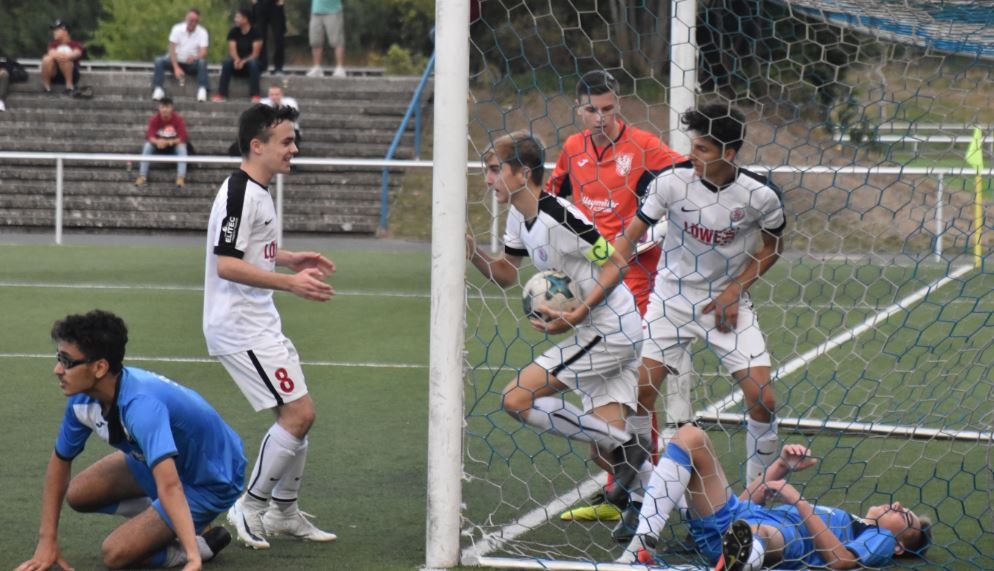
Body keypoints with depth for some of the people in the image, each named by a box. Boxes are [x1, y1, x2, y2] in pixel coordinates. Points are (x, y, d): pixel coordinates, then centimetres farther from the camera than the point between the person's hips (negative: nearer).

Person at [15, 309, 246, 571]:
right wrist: (47, 540, 1)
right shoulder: (83, 399, -14)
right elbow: (60, 460, 3)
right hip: (171, 461, 8)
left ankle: (203, 542, 1)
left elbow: (169, 486, -51)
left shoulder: (141, 405, -40)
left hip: (211, 481, -8)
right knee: (78, 494, 8)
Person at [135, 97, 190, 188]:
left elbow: (182, 138, -26)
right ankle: (142, 176, -27)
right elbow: (149, 136, -24)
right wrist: (157, 142, -47)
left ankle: (181, 177, -37)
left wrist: (168, 142, -42)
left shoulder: (178, 119, -20)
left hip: (174, 145, -1)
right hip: (158, 145, 1)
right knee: (147, 146, -27)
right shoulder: (154, 119, -15)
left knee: (182, 147, -33)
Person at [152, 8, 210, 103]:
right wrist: (176, 68, -25)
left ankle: (202, 90, -39)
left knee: (202, 62, -34)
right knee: (159, 60, -26)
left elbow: (203, 52, -17)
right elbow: (172, 50, -11)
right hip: (177, 61, 1)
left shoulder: (202, 32, -7)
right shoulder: (177, 29, -7)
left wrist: (194, 58, -42)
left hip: (192, 64, -1)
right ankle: (158, 90, -31)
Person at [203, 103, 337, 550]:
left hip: (260, 324, 10)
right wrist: (290, 282, -27)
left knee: (297, 414, 14)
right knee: (298, 413, -12)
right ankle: (250, 507, -2)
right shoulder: (239, 193, -18)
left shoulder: (257, 192, 14)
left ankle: (284, 511, 25)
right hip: (240, 326, -10)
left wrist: (290, 259, 17)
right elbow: (227, 264, -25)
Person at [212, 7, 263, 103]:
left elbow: (255, 54, -14)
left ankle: (255, 95, -38)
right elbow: (232, 50, -9)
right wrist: (237, 60, -30)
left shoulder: (255, 32, -9)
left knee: (253, 63, -37)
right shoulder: (234, 32, 0)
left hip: (250, 61, -2)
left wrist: (244, 61, -29)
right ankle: (221, 94, -33)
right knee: (227, 62, -29)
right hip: (238, 63, 2)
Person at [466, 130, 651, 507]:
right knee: (606, 455, 6)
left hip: (608, 331, -10)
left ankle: (624, 446, -11)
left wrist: (576, 317, -24)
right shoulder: (519, 215, 9)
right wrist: (472, 252, -2)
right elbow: (505, 275, 18)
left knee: (516, 399, -12)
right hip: (613, 334, 10)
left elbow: (616, 265, -17)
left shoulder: (558, 219, -20)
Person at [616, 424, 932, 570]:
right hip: (728, 519, 7)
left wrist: (798, 501, -9)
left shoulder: (881, 540, 19)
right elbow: (746, 502, 37)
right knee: (691, 436, -9)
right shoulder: (840, 518, 42)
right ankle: (643, 544, -28)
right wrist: (781, 467, 21)